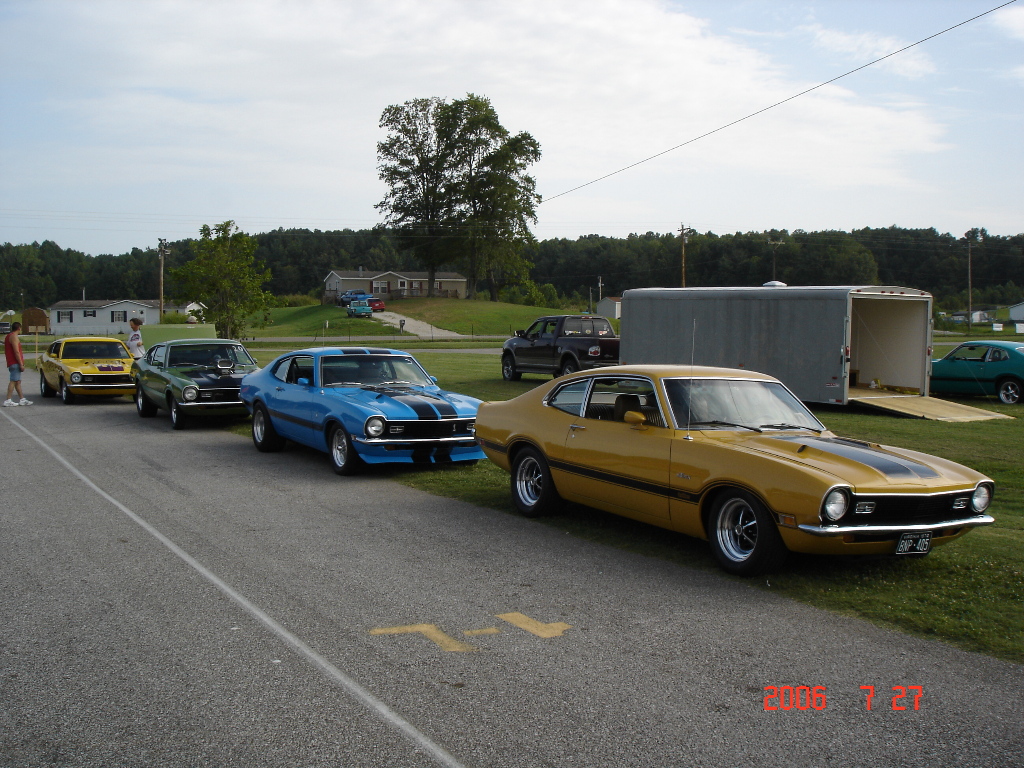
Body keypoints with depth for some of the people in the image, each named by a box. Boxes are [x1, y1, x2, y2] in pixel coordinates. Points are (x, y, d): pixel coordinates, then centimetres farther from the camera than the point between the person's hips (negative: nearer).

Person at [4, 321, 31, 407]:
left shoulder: (8, 336, 18)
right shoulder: (14, 337, -13)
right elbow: (16, 352, -19)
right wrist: (21, 364, -19)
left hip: (11, 363, 10)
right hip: (15, 363, -10)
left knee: (18, 381, 11)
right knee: (13, 381, -11)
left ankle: (22, 399, 14)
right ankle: (8, 401, -15)